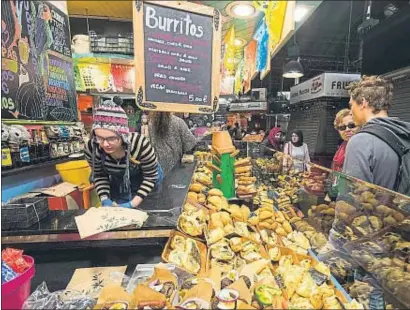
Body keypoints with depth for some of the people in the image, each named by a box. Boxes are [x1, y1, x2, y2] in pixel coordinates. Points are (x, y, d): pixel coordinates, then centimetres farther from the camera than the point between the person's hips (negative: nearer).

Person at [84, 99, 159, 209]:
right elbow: (99, 175, -7)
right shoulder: (91, 148, -25)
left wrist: (132, 204, -28)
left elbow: (151, 177, -23)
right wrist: (105, 200, -21)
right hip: (117, 190, 3)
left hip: (143, 189, -2)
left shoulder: (140, 144, -36)